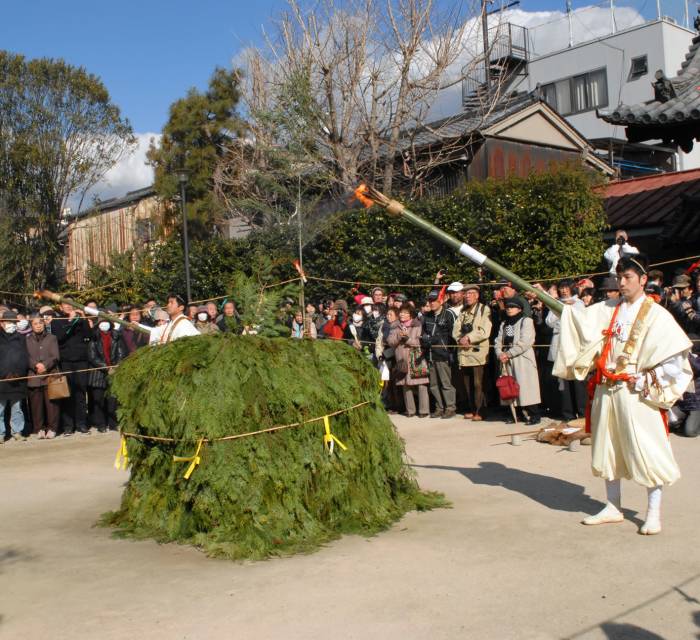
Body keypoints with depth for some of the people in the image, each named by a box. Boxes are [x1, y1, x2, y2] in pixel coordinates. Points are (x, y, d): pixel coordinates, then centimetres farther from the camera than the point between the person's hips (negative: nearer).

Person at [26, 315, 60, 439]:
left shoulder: (52, 338, 11)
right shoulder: (27, 340, 12)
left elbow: (55, 356, 1)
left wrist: (45, 365, -13)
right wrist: (36, 366, -14)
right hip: (34, 377, 1)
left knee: (52, 403, -3)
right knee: (36, 404, 1)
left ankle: (52, 428, 3)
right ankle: (39, 429, 10)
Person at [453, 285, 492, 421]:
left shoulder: (484, 309, 0)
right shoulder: (463, 311, 19)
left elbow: (485, 331, -11)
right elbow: (456, 330, 11)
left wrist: (469, 338, -13)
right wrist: (460, 339, -8)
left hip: (478, 351, -6)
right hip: (463, 352, 6)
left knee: (477, 383, -8)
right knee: (467, 384, 8)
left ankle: (479, 411, -4)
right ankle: (471, 409, 17)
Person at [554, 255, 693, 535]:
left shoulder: (656, 314, -4)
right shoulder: (607, 310, 10)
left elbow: (676, 353, -8)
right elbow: (577, 319, 4)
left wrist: (646, 379, -13)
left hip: (636, 393, -5)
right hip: (605, 389, 5)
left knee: (645, 449, -2)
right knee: (608, 448, 12)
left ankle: (653, 513, 10)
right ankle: (613, 507, 25)